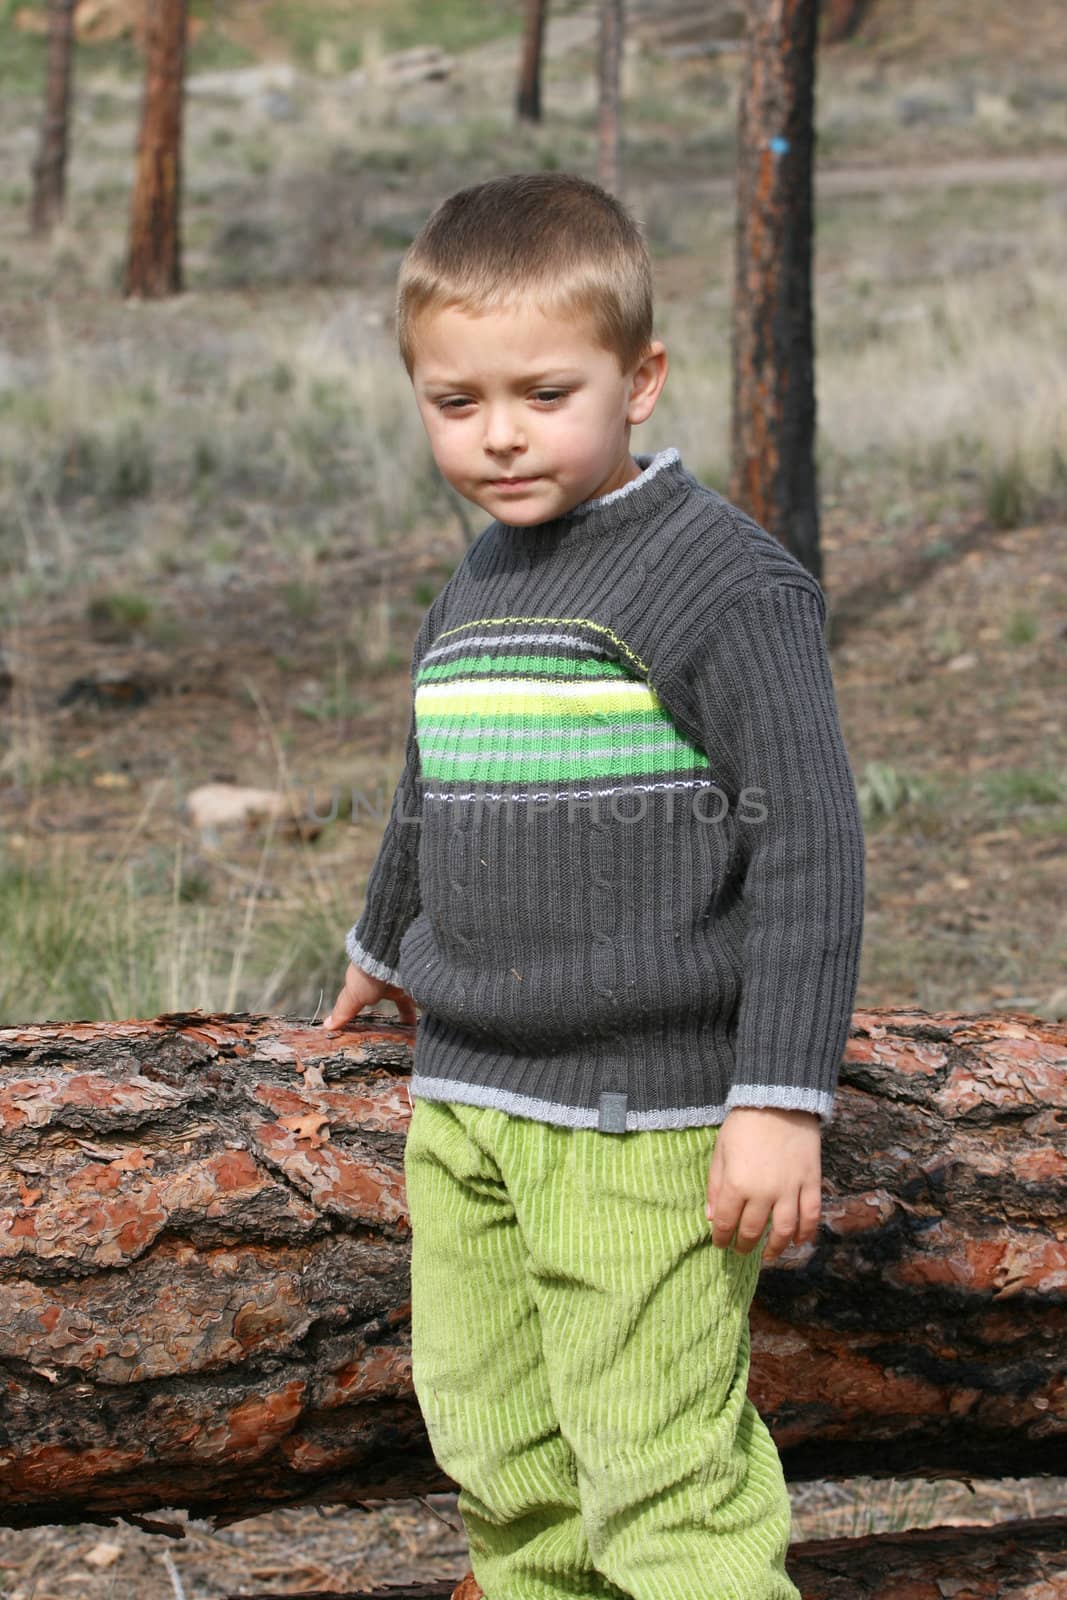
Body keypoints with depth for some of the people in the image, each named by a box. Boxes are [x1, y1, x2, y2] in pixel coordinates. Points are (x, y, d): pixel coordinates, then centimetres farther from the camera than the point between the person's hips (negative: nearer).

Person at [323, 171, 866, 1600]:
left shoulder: (726, 582, -12)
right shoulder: (470, 594, 11)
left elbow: (810, 844, -15)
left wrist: (781, 1100, -20)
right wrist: (386, 945, 46)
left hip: (645, 1118, -8)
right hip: (463, 1107, 8)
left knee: (663, 1477, -9)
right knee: (499, 1452, 14)